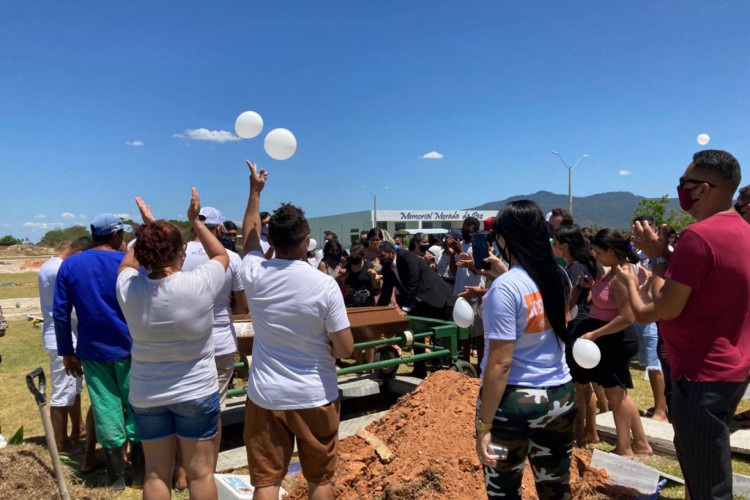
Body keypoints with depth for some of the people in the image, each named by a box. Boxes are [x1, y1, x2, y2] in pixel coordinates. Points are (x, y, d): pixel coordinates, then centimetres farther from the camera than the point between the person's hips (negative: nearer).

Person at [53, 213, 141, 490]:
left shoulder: (69, 265, 1)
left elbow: (60, 313, 2)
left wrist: (67, 351, 9)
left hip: (92, 351, 2)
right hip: (129, 347, -2)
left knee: (106, 409, 9)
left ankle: (116, 476, 17)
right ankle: (140, 471, 18)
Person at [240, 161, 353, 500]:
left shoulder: (254, 274, -7)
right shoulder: (325, 285, -17)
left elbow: (249, 237, 16)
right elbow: (345, 349, -14)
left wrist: (255, 190, 24)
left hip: (266, 395, 2)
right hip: (315, 396, -2)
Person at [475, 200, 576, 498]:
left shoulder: (506, 287, -19)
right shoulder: (560, 277, 2)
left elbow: (500, 364, -21)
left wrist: (484, 425, -16)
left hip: (515, 400, -6)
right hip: (561, 395, 7)